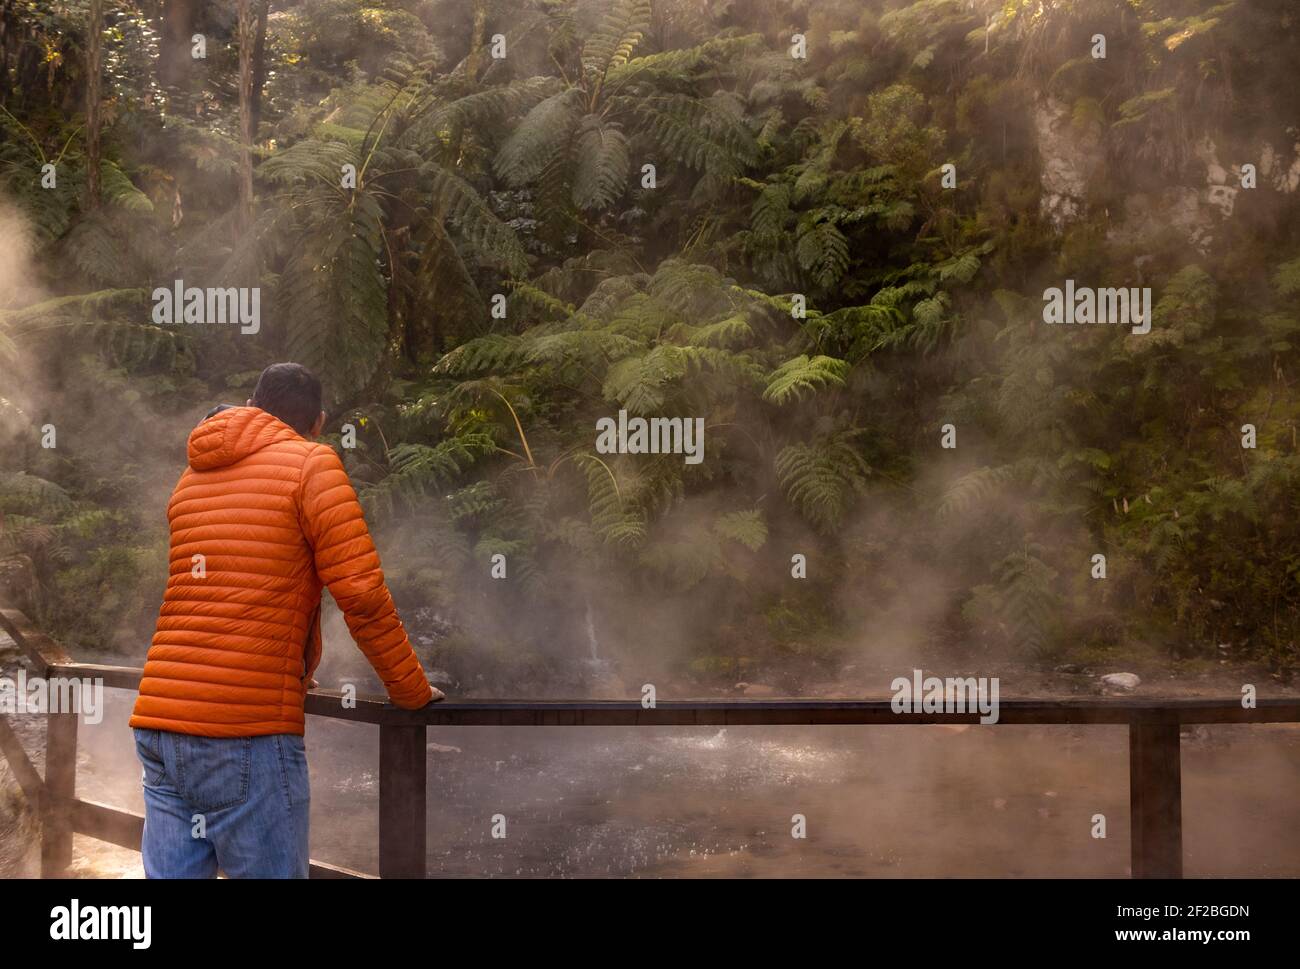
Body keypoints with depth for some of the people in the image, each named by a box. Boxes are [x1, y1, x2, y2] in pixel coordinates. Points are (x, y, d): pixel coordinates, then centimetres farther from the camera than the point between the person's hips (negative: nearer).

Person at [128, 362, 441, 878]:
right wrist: (412, 691, 3)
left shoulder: (190, 478, 21)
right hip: (247, 728, -7)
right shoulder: (312, 465, 0)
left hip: (159, 723, 7)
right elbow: (361, 592, -8)